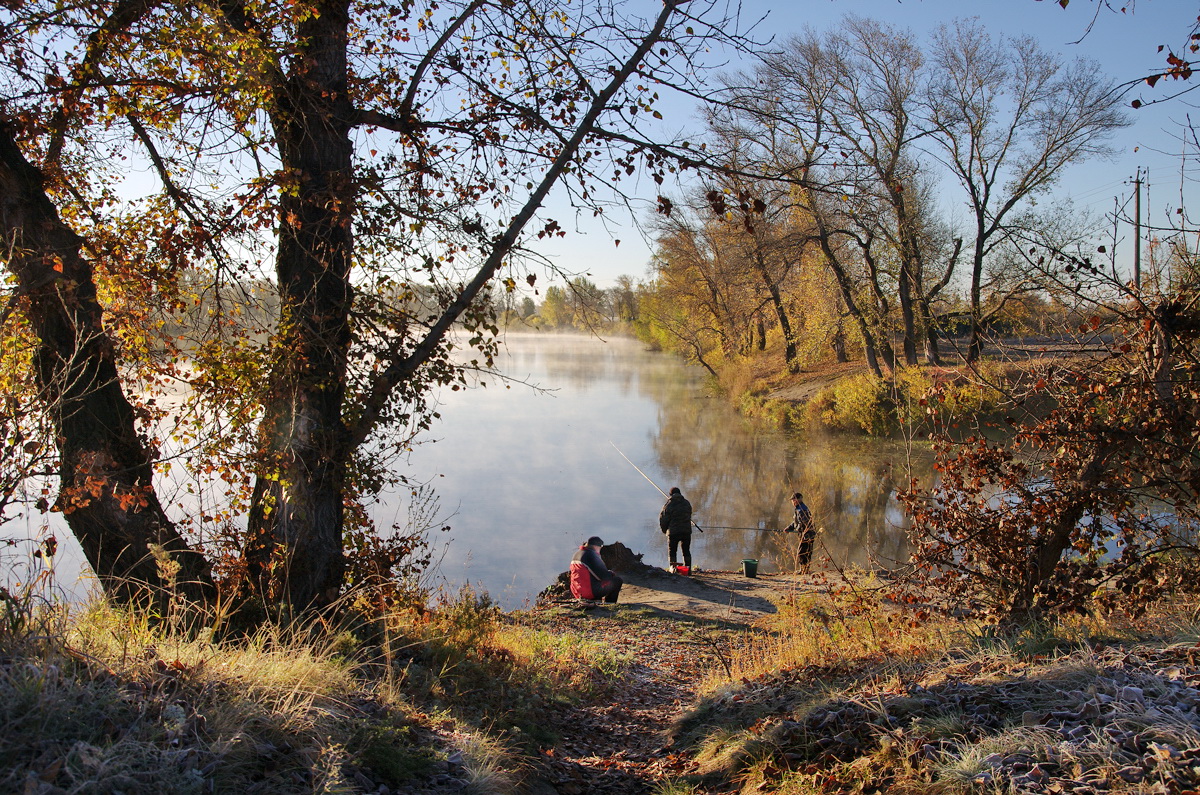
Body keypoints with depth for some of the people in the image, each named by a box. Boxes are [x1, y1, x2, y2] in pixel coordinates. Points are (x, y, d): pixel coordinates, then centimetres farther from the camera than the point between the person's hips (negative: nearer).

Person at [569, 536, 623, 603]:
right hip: (590, 592, -9)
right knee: (618, 581, 1)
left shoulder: (577, 554, 11)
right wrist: (612, 574, 5)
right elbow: (603, 575, -17)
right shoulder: (591, 554, -16)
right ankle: (609, 602, 7)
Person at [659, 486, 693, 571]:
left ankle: (673, 567, -1)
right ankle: (688, 568, 12)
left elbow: (664, 519, -5)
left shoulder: (669, 505, -7)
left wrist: (664, 529, 12)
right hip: (686, 531, 4)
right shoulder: (687, 503, 8)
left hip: (673, 532, -4)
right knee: (686, 551, 13)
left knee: (672, 551, 6)